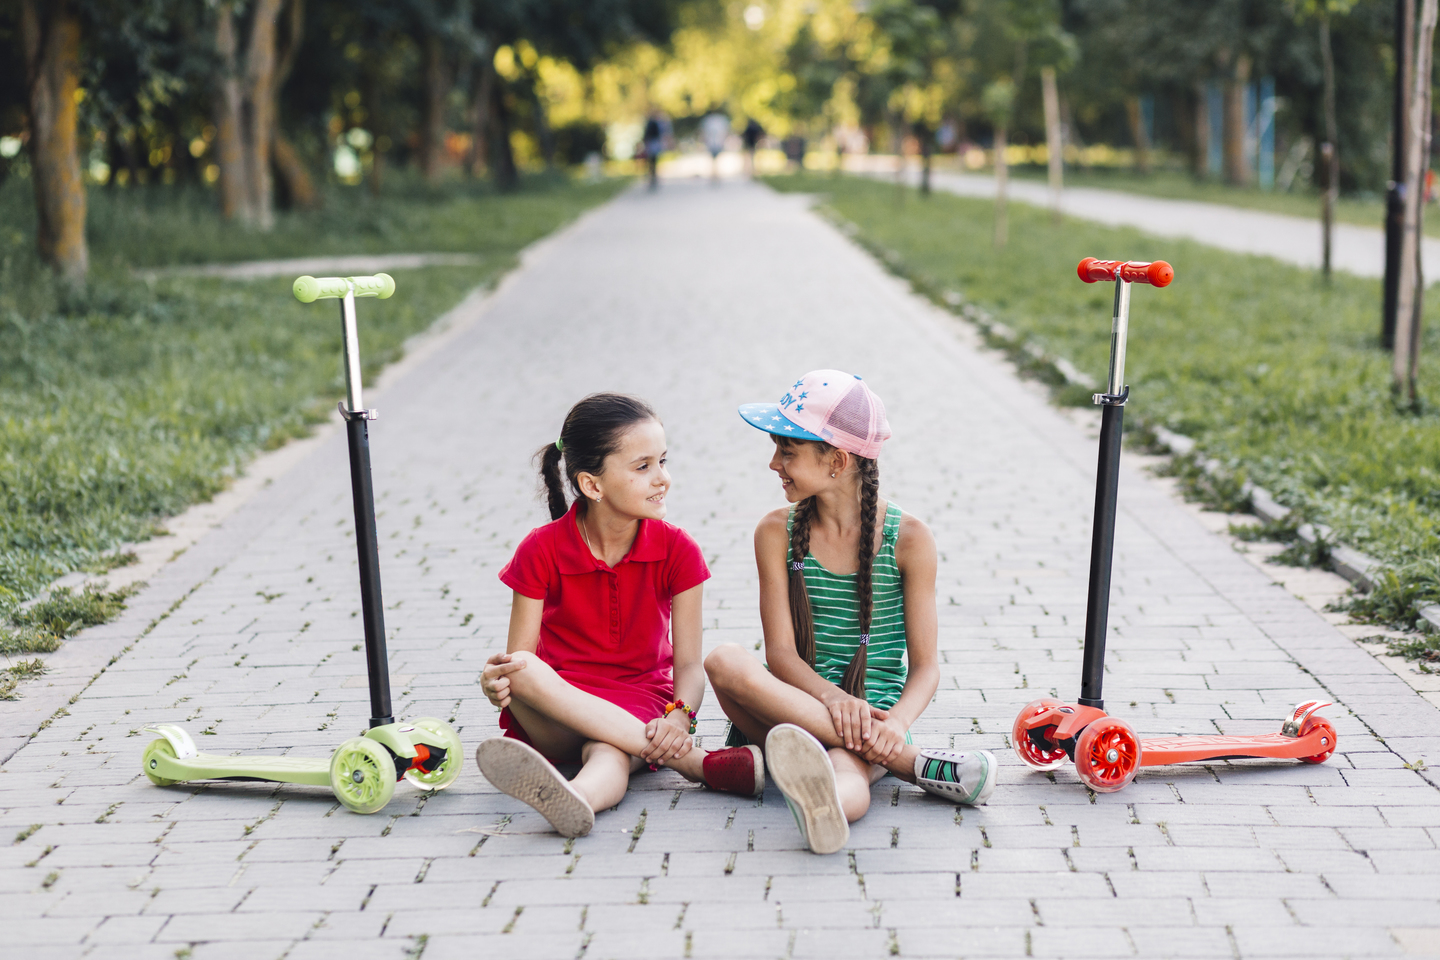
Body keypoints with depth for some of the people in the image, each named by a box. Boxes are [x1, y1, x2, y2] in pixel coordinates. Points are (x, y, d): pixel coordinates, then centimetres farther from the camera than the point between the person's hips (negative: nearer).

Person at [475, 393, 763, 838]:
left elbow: (689, 664, -6)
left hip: (640, 701, 0)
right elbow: (520, 657, -7)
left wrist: (679, 718, -29)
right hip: (554, 714, 0)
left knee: (610, 754, -36)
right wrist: (500, 680, -33)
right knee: (524, 672, -35)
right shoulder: (542, 551, -7)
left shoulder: (677, 551, -4)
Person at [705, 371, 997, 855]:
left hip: (873, 714, -3)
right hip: (795, 705, 3)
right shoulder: (777, 532, 5)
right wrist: (832, 697, -27)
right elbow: (781, 652, -4)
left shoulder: (908, 539, -1)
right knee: (724, 661, -32)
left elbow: (925, 665, -2)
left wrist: (895, 724, -25)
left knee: (848, 773, -39)